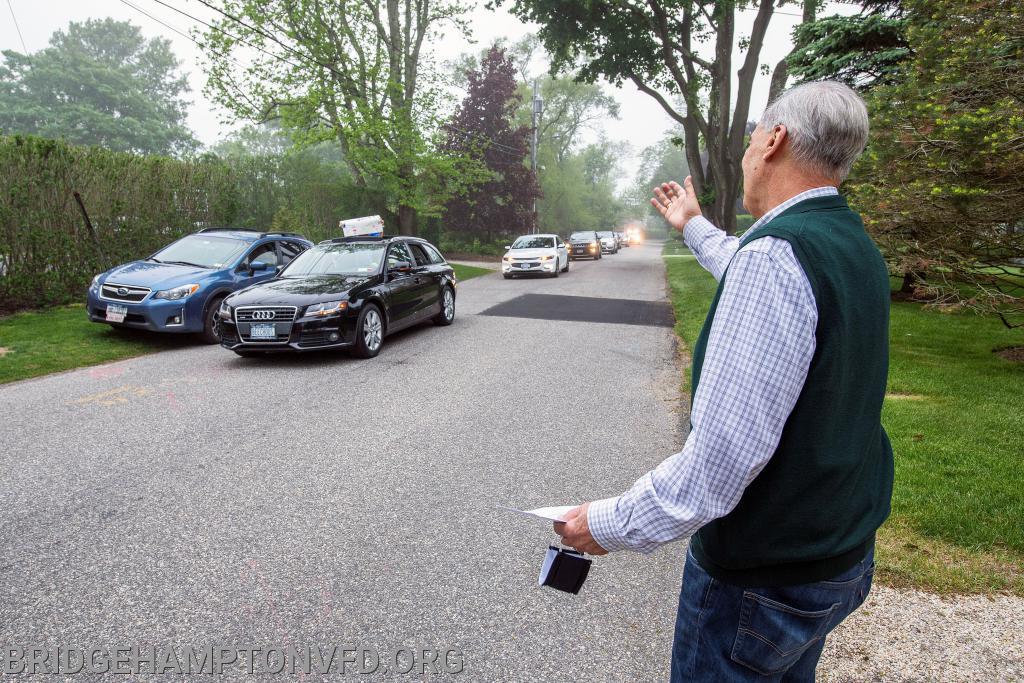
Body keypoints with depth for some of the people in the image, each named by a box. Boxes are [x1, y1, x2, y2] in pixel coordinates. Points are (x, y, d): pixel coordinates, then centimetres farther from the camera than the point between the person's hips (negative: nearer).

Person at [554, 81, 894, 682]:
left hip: (764, 580, -8)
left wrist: (610, 524, -20)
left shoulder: (774, 254, -29)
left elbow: (725, 456, -34)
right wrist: (695, 227, 39)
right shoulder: (855, 244, 2)